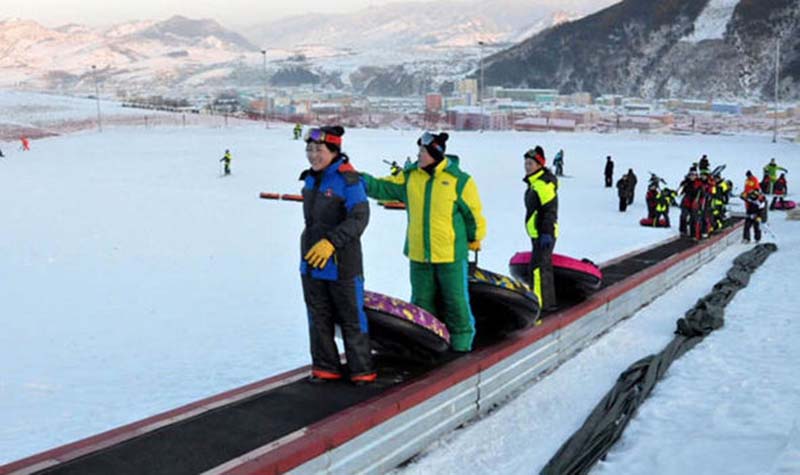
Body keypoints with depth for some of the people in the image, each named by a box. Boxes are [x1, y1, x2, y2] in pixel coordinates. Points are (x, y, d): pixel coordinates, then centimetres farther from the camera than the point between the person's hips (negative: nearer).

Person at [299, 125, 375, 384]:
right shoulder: (311, 179, 10)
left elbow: (359, 218, -20)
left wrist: (331, 242, -26)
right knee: (319, 317, 12)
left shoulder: (348, 179, -13)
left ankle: (361, 369, 12)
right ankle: (325, 367, 23)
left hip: (341, 262, -7)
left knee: (351, 317, 1)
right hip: (311, 260, 7)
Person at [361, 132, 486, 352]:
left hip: (451, 254, -4)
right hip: (419, 256, 4)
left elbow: (473, 213, -2)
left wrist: (475, 239, 6)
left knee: (456, 302, 3)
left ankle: (461, 344, 16)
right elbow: (384, 188, 1)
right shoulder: (410, 176, 3)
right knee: (422, 303, 13)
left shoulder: (459, 180, -9)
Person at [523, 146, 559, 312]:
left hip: (544, 235, -11)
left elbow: (550, 210, -21)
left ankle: (539, 303, -11)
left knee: (538, 268, -12)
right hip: (537, 234, 11)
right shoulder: (534, 183, 16)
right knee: (544, 268, 16)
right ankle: (549, 302, 24)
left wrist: (547, 233, -25)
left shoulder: (544, 184, -16)